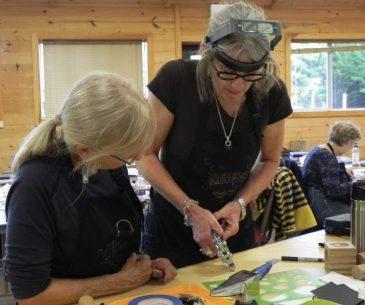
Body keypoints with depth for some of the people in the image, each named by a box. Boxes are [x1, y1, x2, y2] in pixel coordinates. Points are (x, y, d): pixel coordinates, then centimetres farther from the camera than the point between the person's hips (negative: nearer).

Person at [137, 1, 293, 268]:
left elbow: (269, 160, 1)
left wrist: (239, 204, -15)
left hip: (234, 228, 3)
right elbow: (145, 154, -14)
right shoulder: (176, 79, -24)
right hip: (172, 229, -2)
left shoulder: (272, 93, -15)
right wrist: (190, 209, -24)